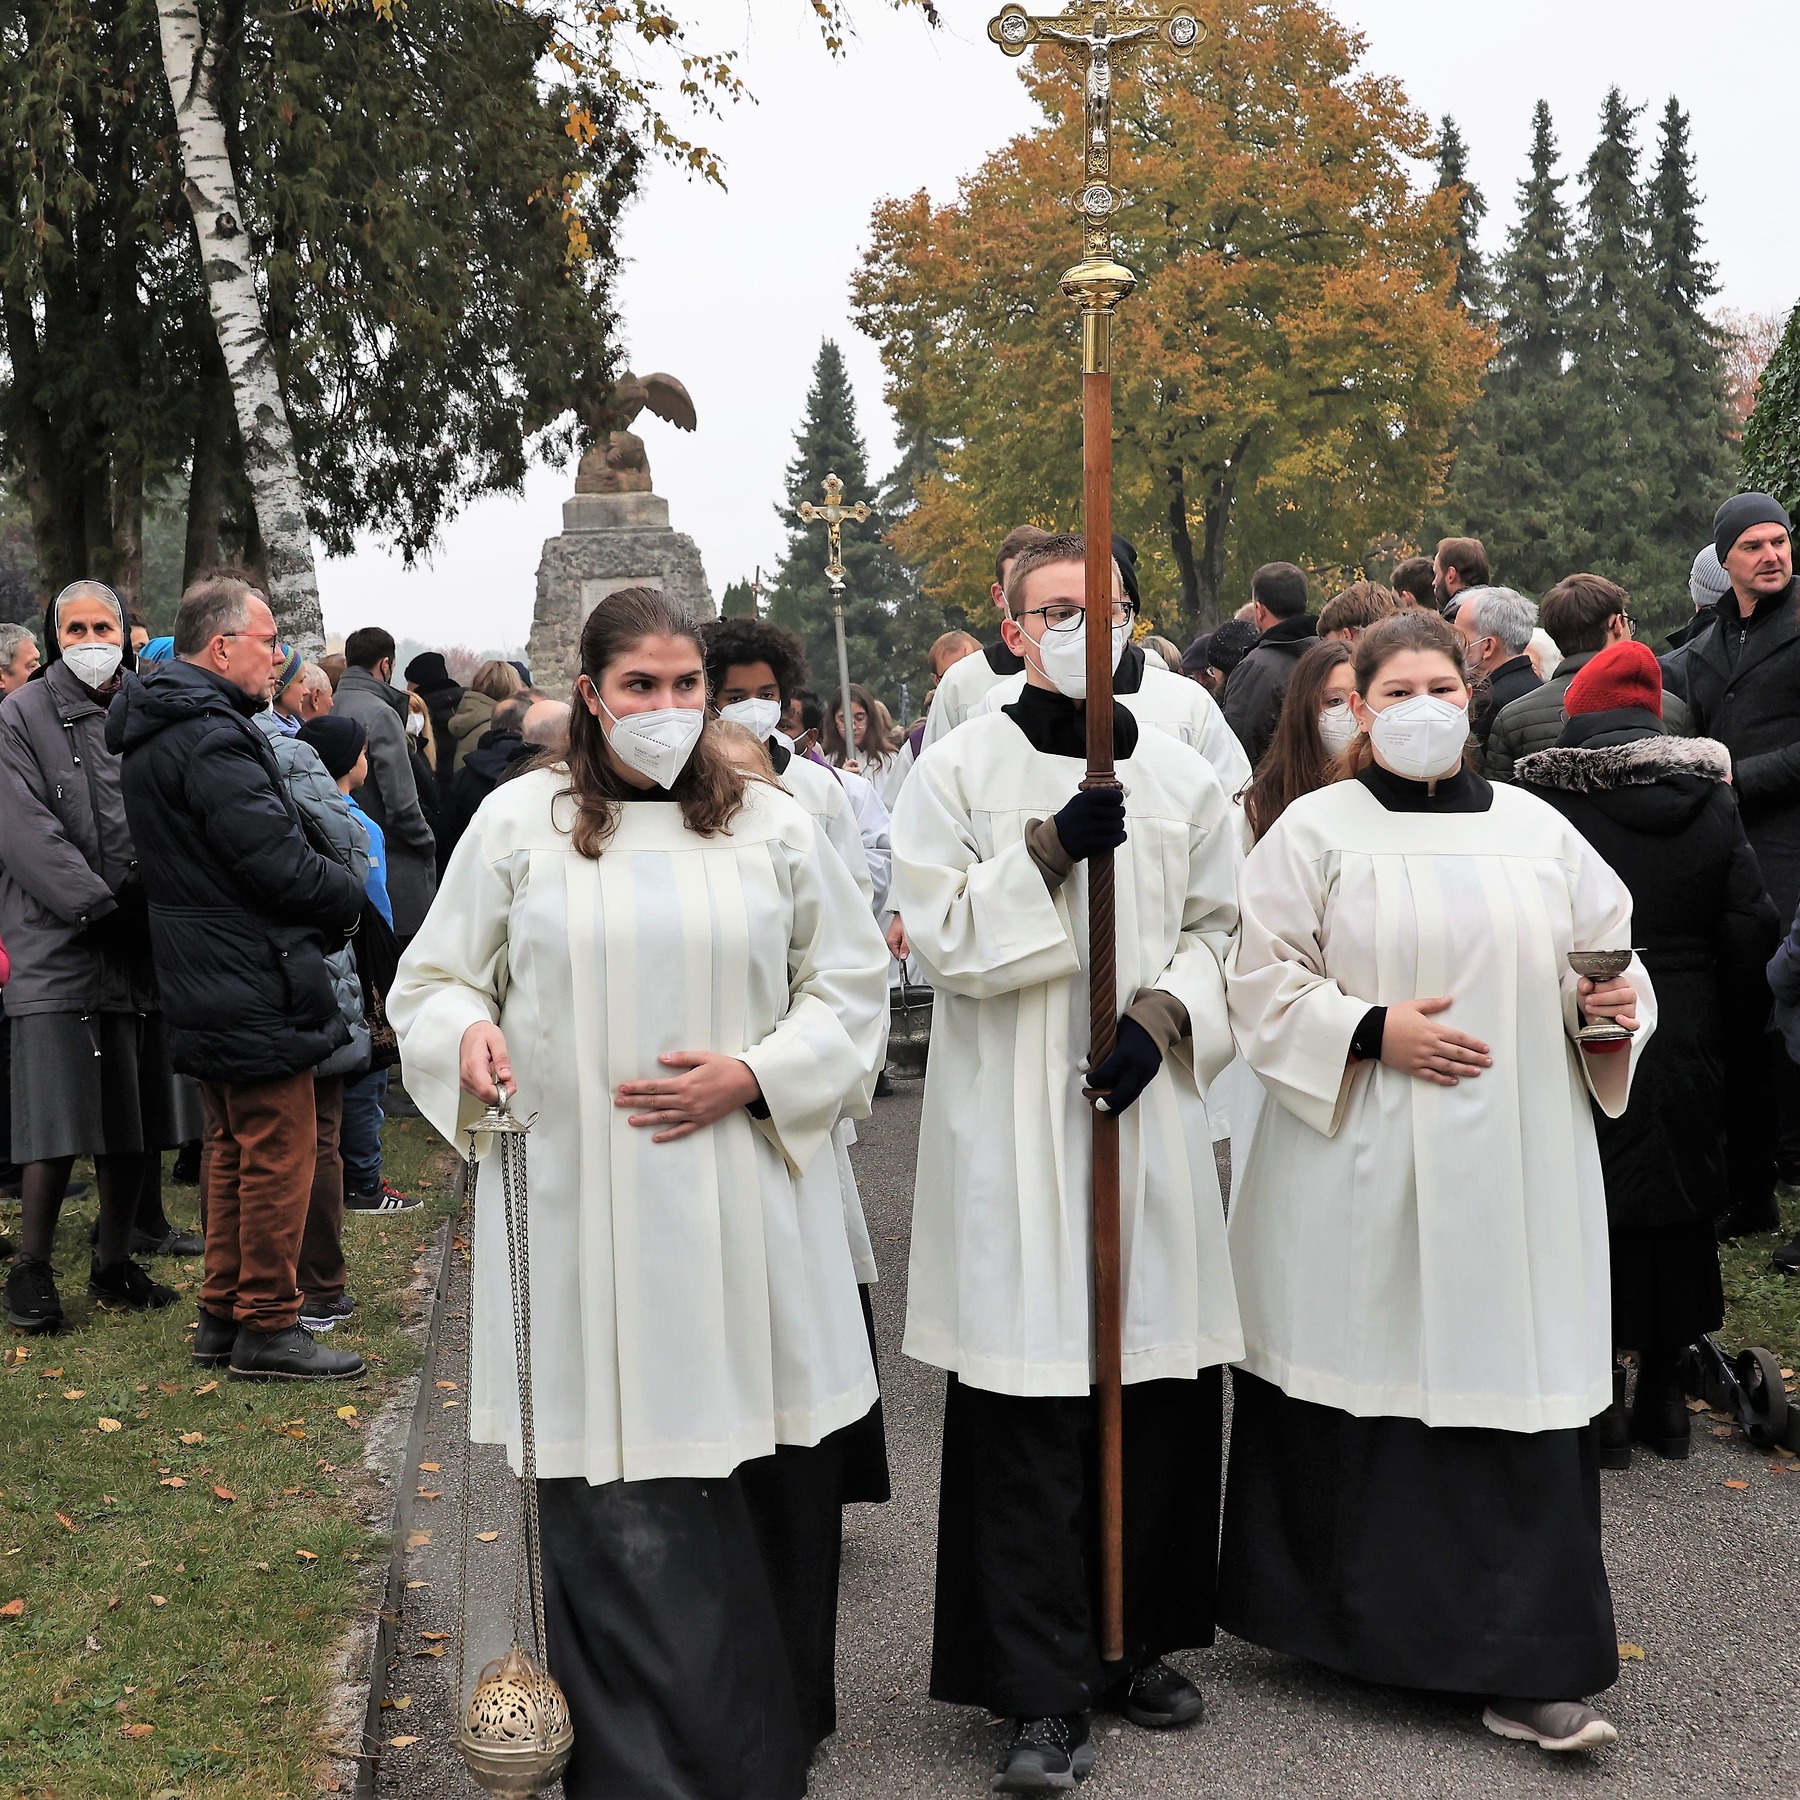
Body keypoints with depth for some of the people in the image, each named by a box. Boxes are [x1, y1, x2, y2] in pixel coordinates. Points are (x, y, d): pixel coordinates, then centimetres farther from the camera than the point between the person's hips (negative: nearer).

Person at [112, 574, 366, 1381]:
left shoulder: (157, 730, 13)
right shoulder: (211, 734, -20)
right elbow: (276, 860, -24)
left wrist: (328, 897, 9)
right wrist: (348, 897, -5)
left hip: (205, 982, 10)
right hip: (254, 985, -10)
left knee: (233, 1148, 19)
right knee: (277, 1151, -2)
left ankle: (222, 1315, 27)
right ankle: (267, 1327, 6)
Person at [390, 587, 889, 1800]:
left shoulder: (771, 825, 7)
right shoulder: (521, 821, 4)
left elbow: (850, 987, 9)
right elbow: (436, 979, 10)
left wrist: (753, 1076, -7)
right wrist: (467, 1033, -13)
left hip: (744, 1222, 1)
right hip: (584, 1218, -1)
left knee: (764, 1483, 5)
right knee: (615, 1504, -1)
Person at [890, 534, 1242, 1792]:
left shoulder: (1183, 777, 9)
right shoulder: (960, 771, 2)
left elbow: (1218, 931, 11)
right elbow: (940, 935, -5)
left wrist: (1161, 1018, -7)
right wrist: (1050, 847, -15)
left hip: (1149, 1108, 3)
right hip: (1012, 1121, -3)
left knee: (1162, 1382, 6)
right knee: (1027, 1401, -4)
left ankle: (1138, 1641, 24)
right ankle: (1045, 1692, 2)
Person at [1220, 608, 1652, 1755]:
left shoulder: (1537, 829, 11)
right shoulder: (1317, 830, 3)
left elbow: (1607, 959, 16)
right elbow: (1266, 979, -2)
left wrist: (1615, 1003, -5)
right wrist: (1371, 1030, -14)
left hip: (1517, 1174, 2)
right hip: (1365, 1179, -2)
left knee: (1518, 1394, -1)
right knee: (1365, 1388, 2)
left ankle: (1528, 1666, 5)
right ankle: (1352, 1625, 21)